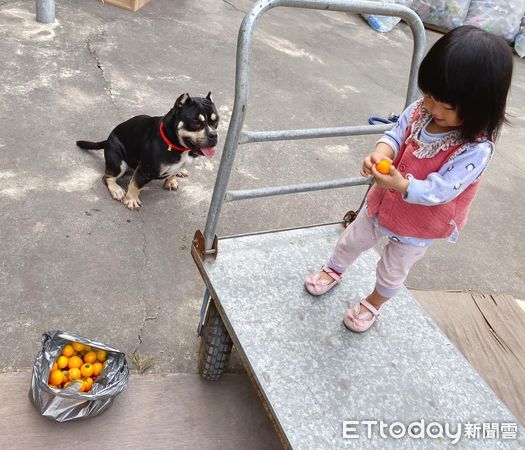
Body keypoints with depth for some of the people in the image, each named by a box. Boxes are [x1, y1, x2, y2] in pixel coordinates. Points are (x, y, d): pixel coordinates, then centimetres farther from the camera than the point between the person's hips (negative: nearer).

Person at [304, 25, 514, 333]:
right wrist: (380, 154, -33)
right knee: (353, 240, 27)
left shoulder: (476, 149, -33)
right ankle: (334, 271, 58)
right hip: (383, 202, 5)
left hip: (419, 226, -4)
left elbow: (439, 191, -32)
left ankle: (373, 304, 51)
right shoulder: (420, 110, -18)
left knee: (393, 271, 21)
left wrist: (400, 185, -46)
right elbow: (395, 136, -11)